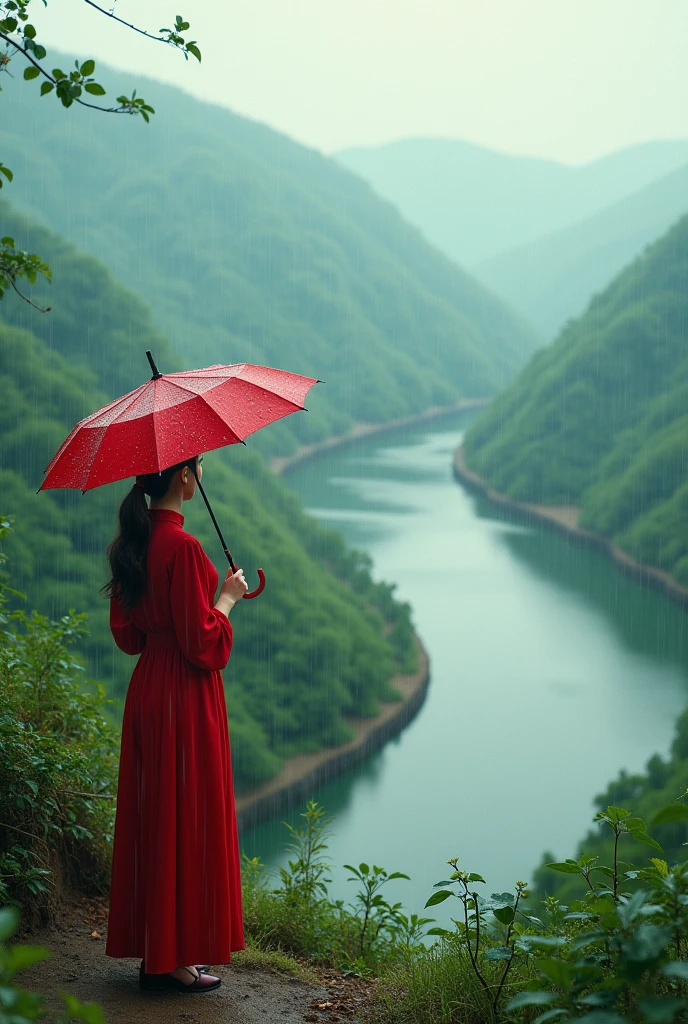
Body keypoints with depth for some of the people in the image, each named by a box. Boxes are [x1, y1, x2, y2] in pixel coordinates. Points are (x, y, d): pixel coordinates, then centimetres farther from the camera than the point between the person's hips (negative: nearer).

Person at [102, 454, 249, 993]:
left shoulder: (130, 541, 7)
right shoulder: (182, 545, -20)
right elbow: (202, 644, -19)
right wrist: (227, 596, -4)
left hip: (146, 689, 9)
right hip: (187, 694, -9)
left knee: (152, 816, 14)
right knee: (188, 820, 1)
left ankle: (151, 947, 23)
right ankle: (178, 955, 8)